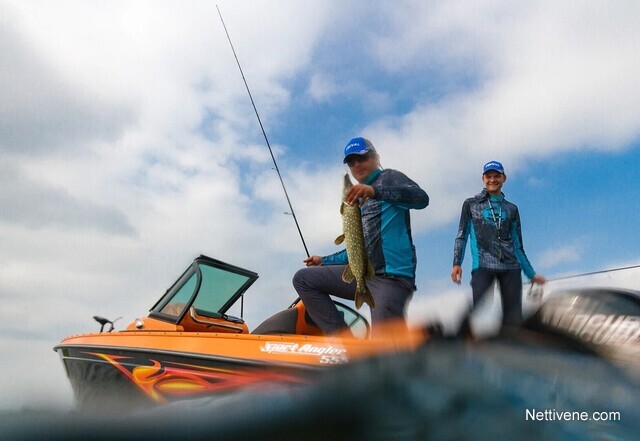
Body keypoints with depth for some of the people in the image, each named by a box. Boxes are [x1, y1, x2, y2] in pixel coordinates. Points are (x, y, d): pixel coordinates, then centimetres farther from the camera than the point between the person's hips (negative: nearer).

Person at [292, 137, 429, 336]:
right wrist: (324, 260, 29)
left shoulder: (389, 177, 5)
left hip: (392, 277, -8)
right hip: (363, 273, 8)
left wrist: (375, 190, -30)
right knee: (303, 279, 0)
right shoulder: (359, 201, 25)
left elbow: (421, 198, -18)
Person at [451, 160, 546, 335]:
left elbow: (517, 245, 21)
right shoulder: (471, 204, 13)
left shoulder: (511, 209, 20)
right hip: (483, 266, -3)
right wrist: (457, 263, -6)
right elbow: (461, 236, 8)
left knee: (514, 318, -3)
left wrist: (531, 274, 17)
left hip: (511, 267, 3)